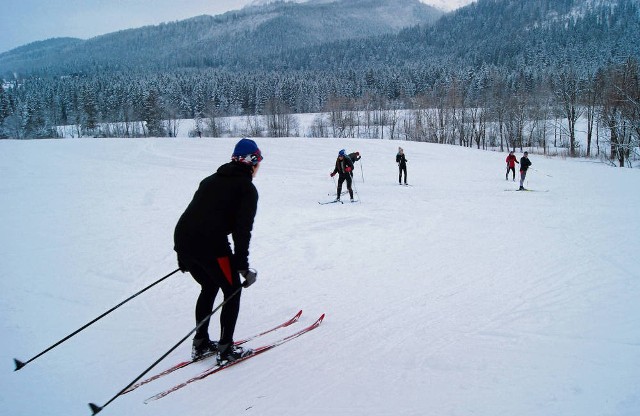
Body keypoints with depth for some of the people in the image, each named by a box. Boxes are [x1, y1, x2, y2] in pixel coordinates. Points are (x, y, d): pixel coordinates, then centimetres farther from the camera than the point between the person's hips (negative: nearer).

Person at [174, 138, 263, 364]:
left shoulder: (211, 180, 23)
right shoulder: (247, 188, 2)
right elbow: (242, 229, -9)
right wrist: (242, 265, -6)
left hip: (182, 238, 7)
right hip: (211, 245, -7)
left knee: (209, 288, 26)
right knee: (233, 291, 12)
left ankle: (200, 344, 30)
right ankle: (225, 349, 14)